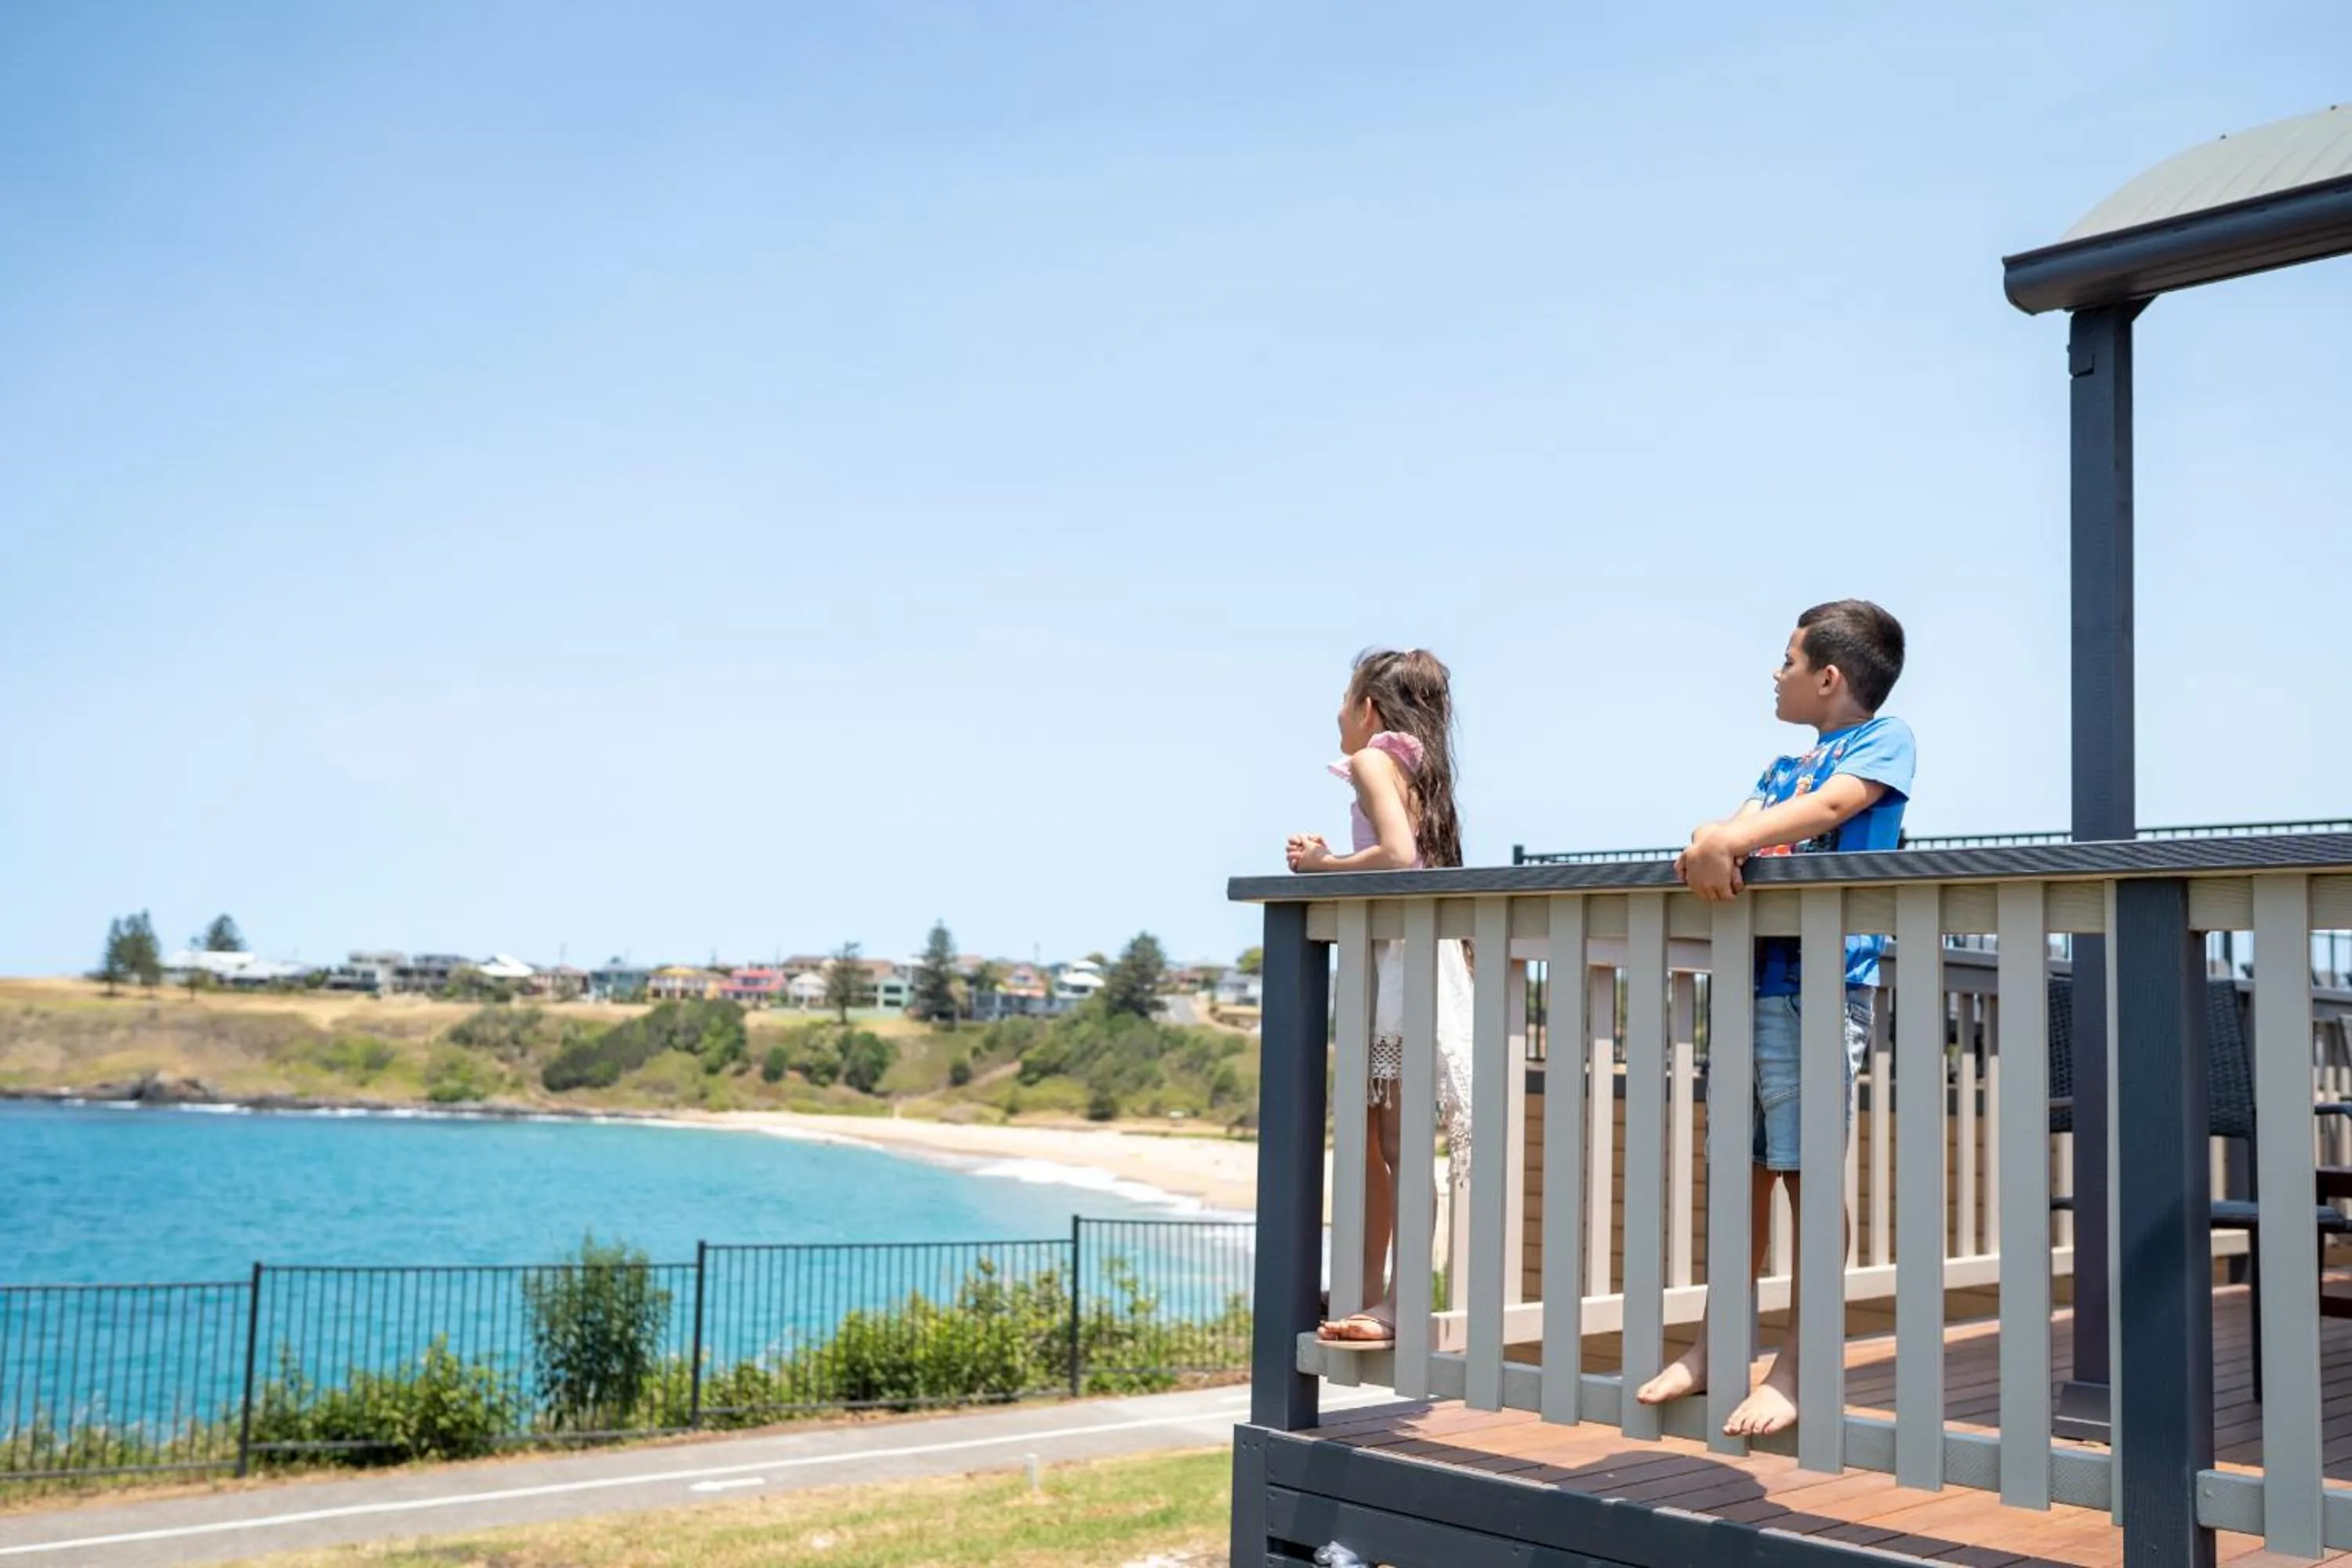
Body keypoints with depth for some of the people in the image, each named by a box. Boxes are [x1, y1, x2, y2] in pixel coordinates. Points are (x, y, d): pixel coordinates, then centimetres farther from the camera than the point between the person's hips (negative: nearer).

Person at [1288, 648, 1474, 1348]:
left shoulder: (1373, 759, -5)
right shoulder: (1415, 769, 22)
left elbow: (1398, 854, -21)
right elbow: (1409, 856, 13)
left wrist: (1324, 866, -7)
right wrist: (1326, 860, 11)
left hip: (1399, 958, -10)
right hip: (1395, 958, 10)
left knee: (1399, 1147, -7)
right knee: (1367, 1141, 13)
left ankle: (1399, 1304, -4)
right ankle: (1371, 1296, 19)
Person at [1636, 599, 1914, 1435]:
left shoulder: (1883, 740, 3)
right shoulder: (1784, 766, 24)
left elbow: (1830, 807, -15)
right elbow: (1741, 822, 8)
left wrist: (1730, 842, -28)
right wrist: (1708, 840, -15)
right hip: (1753, 981, 7)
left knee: (1806, 1171, -6)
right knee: (1745, 1168, 11)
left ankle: (1797, 1367, 1)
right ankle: (1715, 1347, 18)